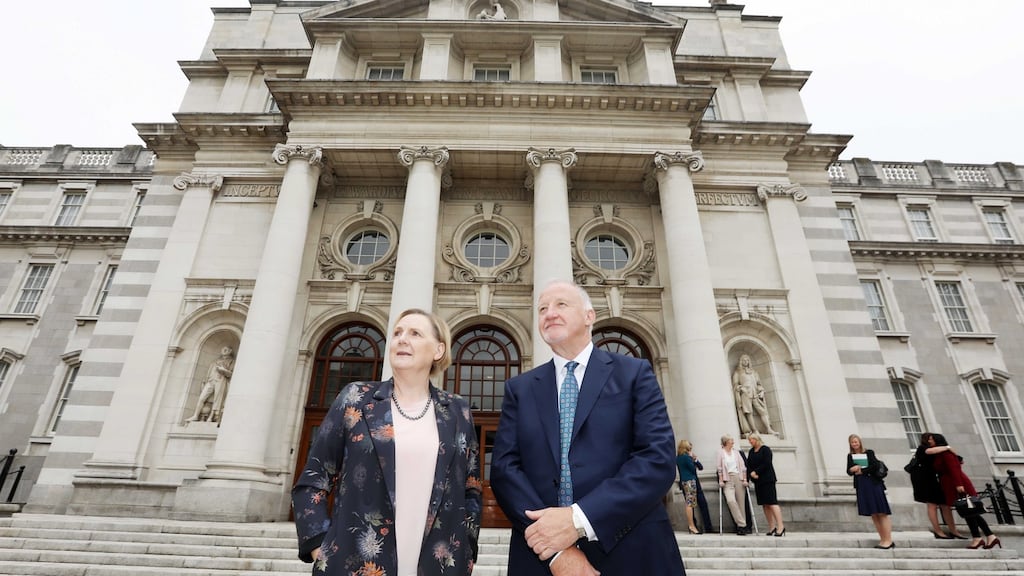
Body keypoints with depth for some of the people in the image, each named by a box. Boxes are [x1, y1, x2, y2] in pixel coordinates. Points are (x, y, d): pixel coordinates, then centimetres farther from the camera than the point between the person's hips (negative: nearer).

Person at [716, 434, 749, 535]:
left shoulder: (736, 452, 13)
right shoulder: (720, 452, 4)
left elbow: (743, 466, 10)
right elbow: (719, 467, 0)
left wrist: (745, 479, 1)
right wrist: (720, 480, -6)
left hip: (738, 478, 3)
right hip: (728, 479, -3)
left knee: (741, 502, 0)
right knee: (730, 500, -21)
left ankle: (741, 526, 8)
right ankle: (742, 524, -15)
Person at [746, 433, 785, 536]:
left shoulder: (765, 449, -4)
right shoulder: (751, 452, 15)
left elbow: (766, 464, -14)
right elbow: (748, 465, 9)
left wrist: (755, 472, -13)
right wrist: (751, 474, -9)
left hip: (767, 479, -6)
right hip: (757, 481, 7)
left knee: (772, 502, -11)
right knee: (764, 504, 5)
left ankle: (780, 526, -9)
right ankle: (772, 527, 10)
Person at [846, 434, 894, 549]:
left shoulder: (869, 453, 5)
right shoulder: (850, 456, 13)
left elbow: (875, 466, -8)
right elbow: (848, 471, 7)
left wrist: (861, 471, -8)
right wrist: (852, 469, -15)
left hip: (874, 484, -3)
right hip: (861, 486, 3)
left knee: (882, 513, -6)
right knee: (873, 514, 4)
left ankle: (889, 540, -5)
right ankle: (882, 539, 9)